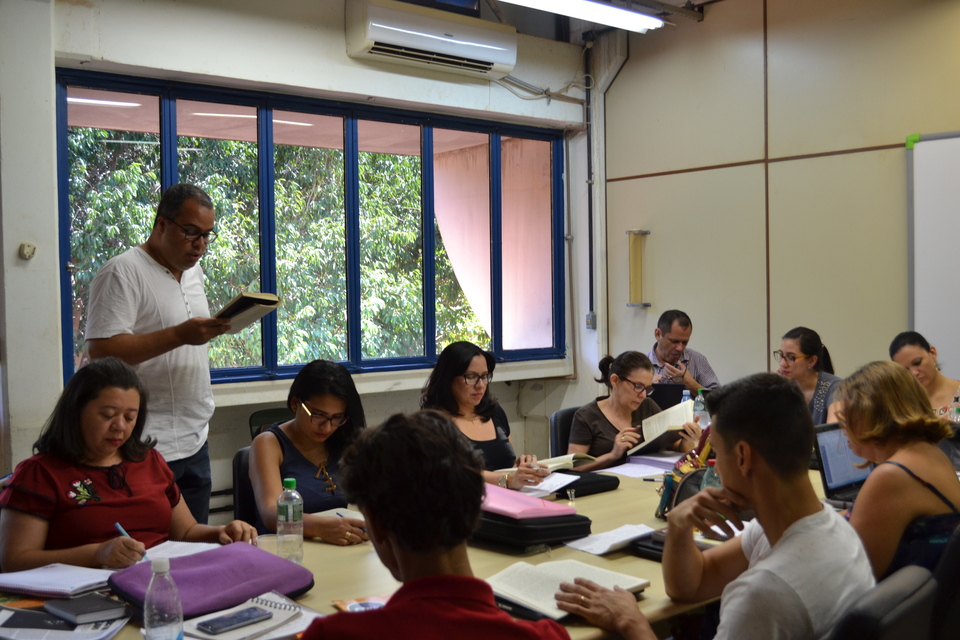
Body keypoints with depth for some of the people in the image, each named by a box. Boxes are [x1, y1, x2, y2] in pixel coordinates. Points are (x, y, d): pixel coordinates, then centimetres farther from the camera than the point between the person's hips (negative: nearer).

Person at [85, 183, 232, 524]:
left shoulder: (194, 272, 16)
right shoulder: (122, 272, -11)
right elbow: (101, 350, -21)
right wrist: (179, 335, -25)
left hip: (195, 442, 8)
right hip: (147, 449, -8)